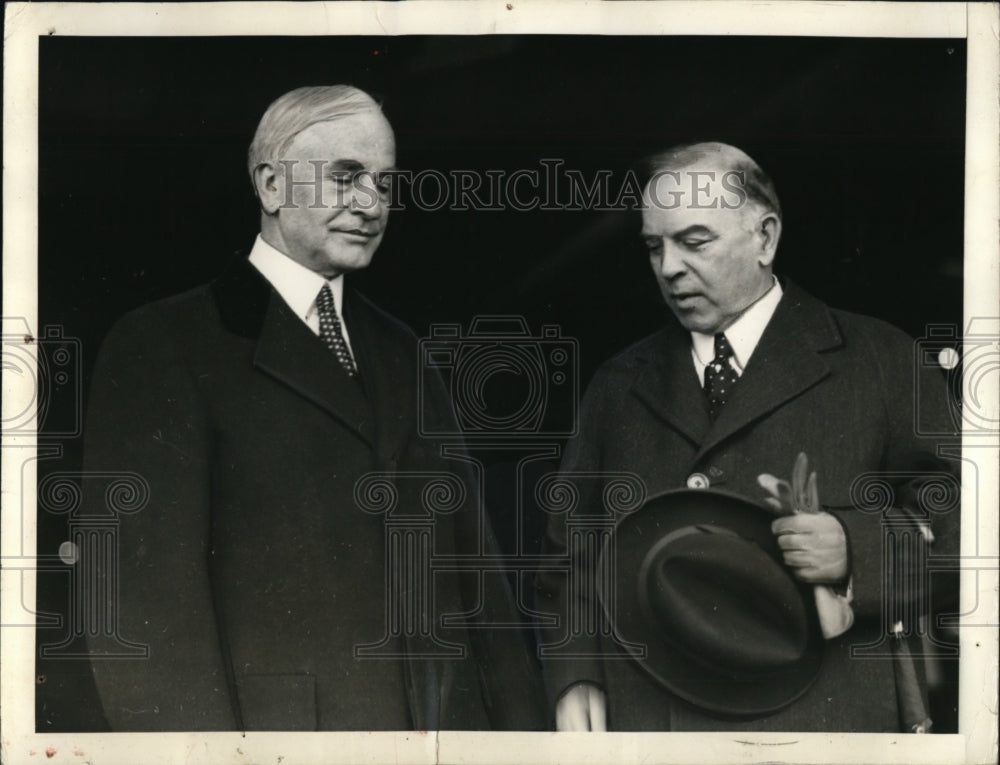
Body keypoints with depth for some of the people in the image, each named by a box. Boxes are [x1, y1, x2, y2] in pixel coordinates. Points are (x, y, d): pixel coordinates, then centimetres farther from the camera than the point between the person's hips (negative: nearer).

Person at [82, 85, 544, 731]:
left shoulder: (401, 355, 15)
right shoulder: (164, 346, -4)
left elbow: (471, 555, 11)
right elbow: (141, 596, -12)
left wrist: (519, 724, 3)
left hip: (449, 724, 6)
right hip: (275, 726, -6)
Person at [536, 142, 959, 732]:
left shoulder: (880, 362, 5)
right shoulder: (618, 388, 17)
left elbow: (954, 506, 0)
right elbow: (569, 547, 18)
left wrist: (857, 547, -16)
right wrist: (573, 675, 4)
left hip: (822, 720, -3)